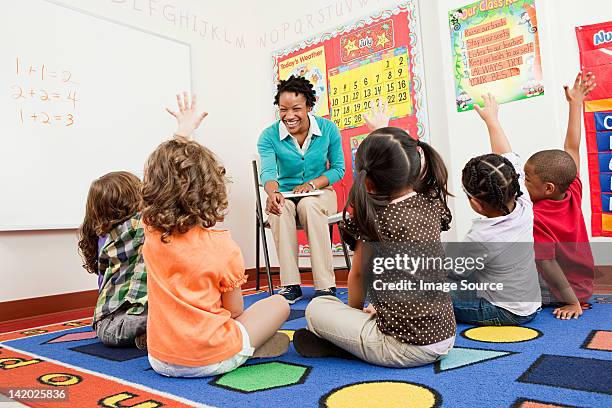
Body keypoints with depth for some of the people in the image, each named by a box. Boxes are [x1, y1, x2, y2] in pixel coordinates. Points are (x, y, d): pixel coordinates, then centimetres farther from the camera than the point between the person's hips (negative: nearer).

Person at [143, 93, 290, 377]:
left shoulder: (151, 231, -9)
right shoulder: (223, 246, -20)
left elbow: (162, 176, 8)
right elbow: (235, 310, -8)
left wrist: (183, 131, 19)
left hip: (160, 361, 3)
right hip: (212, 360, -3)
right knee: (278, 303, 16)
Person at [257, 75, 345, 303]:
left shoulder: (328, 129, -5)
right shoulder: (269, 136, -7)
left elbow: (338, 168, -1)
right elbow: (268, 172, -22)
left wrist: (311, 184, -19)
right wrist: (272, 193, -46)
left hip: (320, 193, 0)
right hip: (285, 194, 1)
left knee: (310, 204, -36)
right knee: (280, 208, -35)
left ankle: (325, 285, -32)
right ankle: (290, 285, -29)